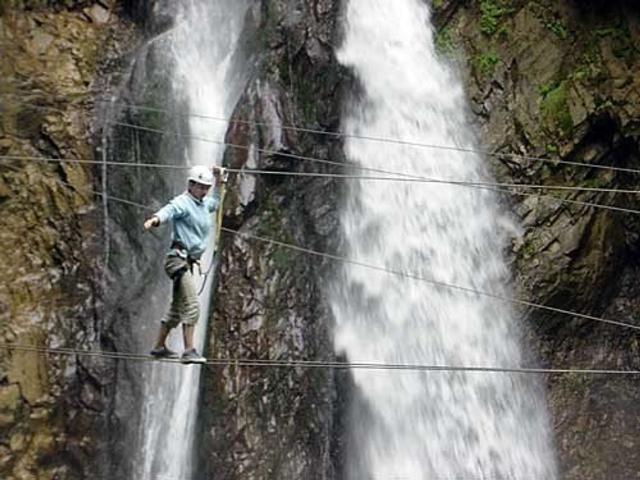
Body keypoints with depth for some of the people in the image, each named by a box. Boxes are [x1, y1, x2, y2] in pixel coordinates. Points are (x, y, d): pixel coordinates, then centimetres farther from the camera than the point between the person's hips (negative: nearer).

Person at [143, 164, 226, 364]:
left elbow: (215, 203, 42)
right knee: (191, 306, -17)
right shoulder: (182, 202, -9)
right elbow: (168, 211, -31)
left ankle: (159, 347, 29)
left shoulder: (204, 204, 18)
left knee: (177, 307, 17)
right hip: (178, 257, -10)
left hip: (188, 262, 10)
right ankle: (189, 351, -18)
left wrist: (219, 182, 35)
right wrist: (155, 219, -52)